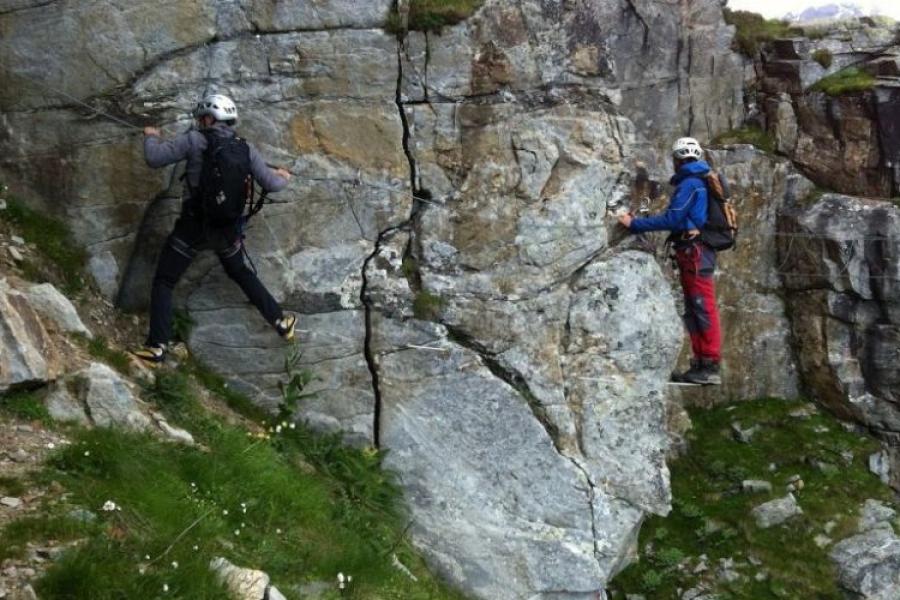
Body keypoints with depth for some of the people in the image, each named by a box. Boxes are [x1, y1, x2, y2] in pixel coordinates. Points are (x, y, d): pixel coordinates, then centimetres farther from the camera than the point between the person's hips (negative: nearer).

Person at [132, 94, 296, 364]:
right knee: (240, 272, 29)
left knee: (163, 282, 9)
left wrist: (151, 137, 8)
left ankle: (157, 346, 2)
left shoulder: (193, 140, -11)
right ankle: (281, 322, 30)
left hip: (193, 226, -4)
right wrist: (282, 178, 22)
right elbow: (270, 184, -1)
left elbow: (153, 158, -14)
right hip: (228, 230, 4)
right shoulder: (245, 149, -1)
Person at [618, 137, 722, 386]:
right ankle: (700, 364, 13)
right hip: (697, 251, 10)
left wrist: (634, 224, -13)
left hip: (695, 251, -10)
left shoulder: (690, 183, -10)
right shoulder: (699, 181, 19)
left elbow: (671, 219, -17)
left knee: (703, 309, -10)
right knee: (693, 310, 10)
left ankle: (711, 367, -9)